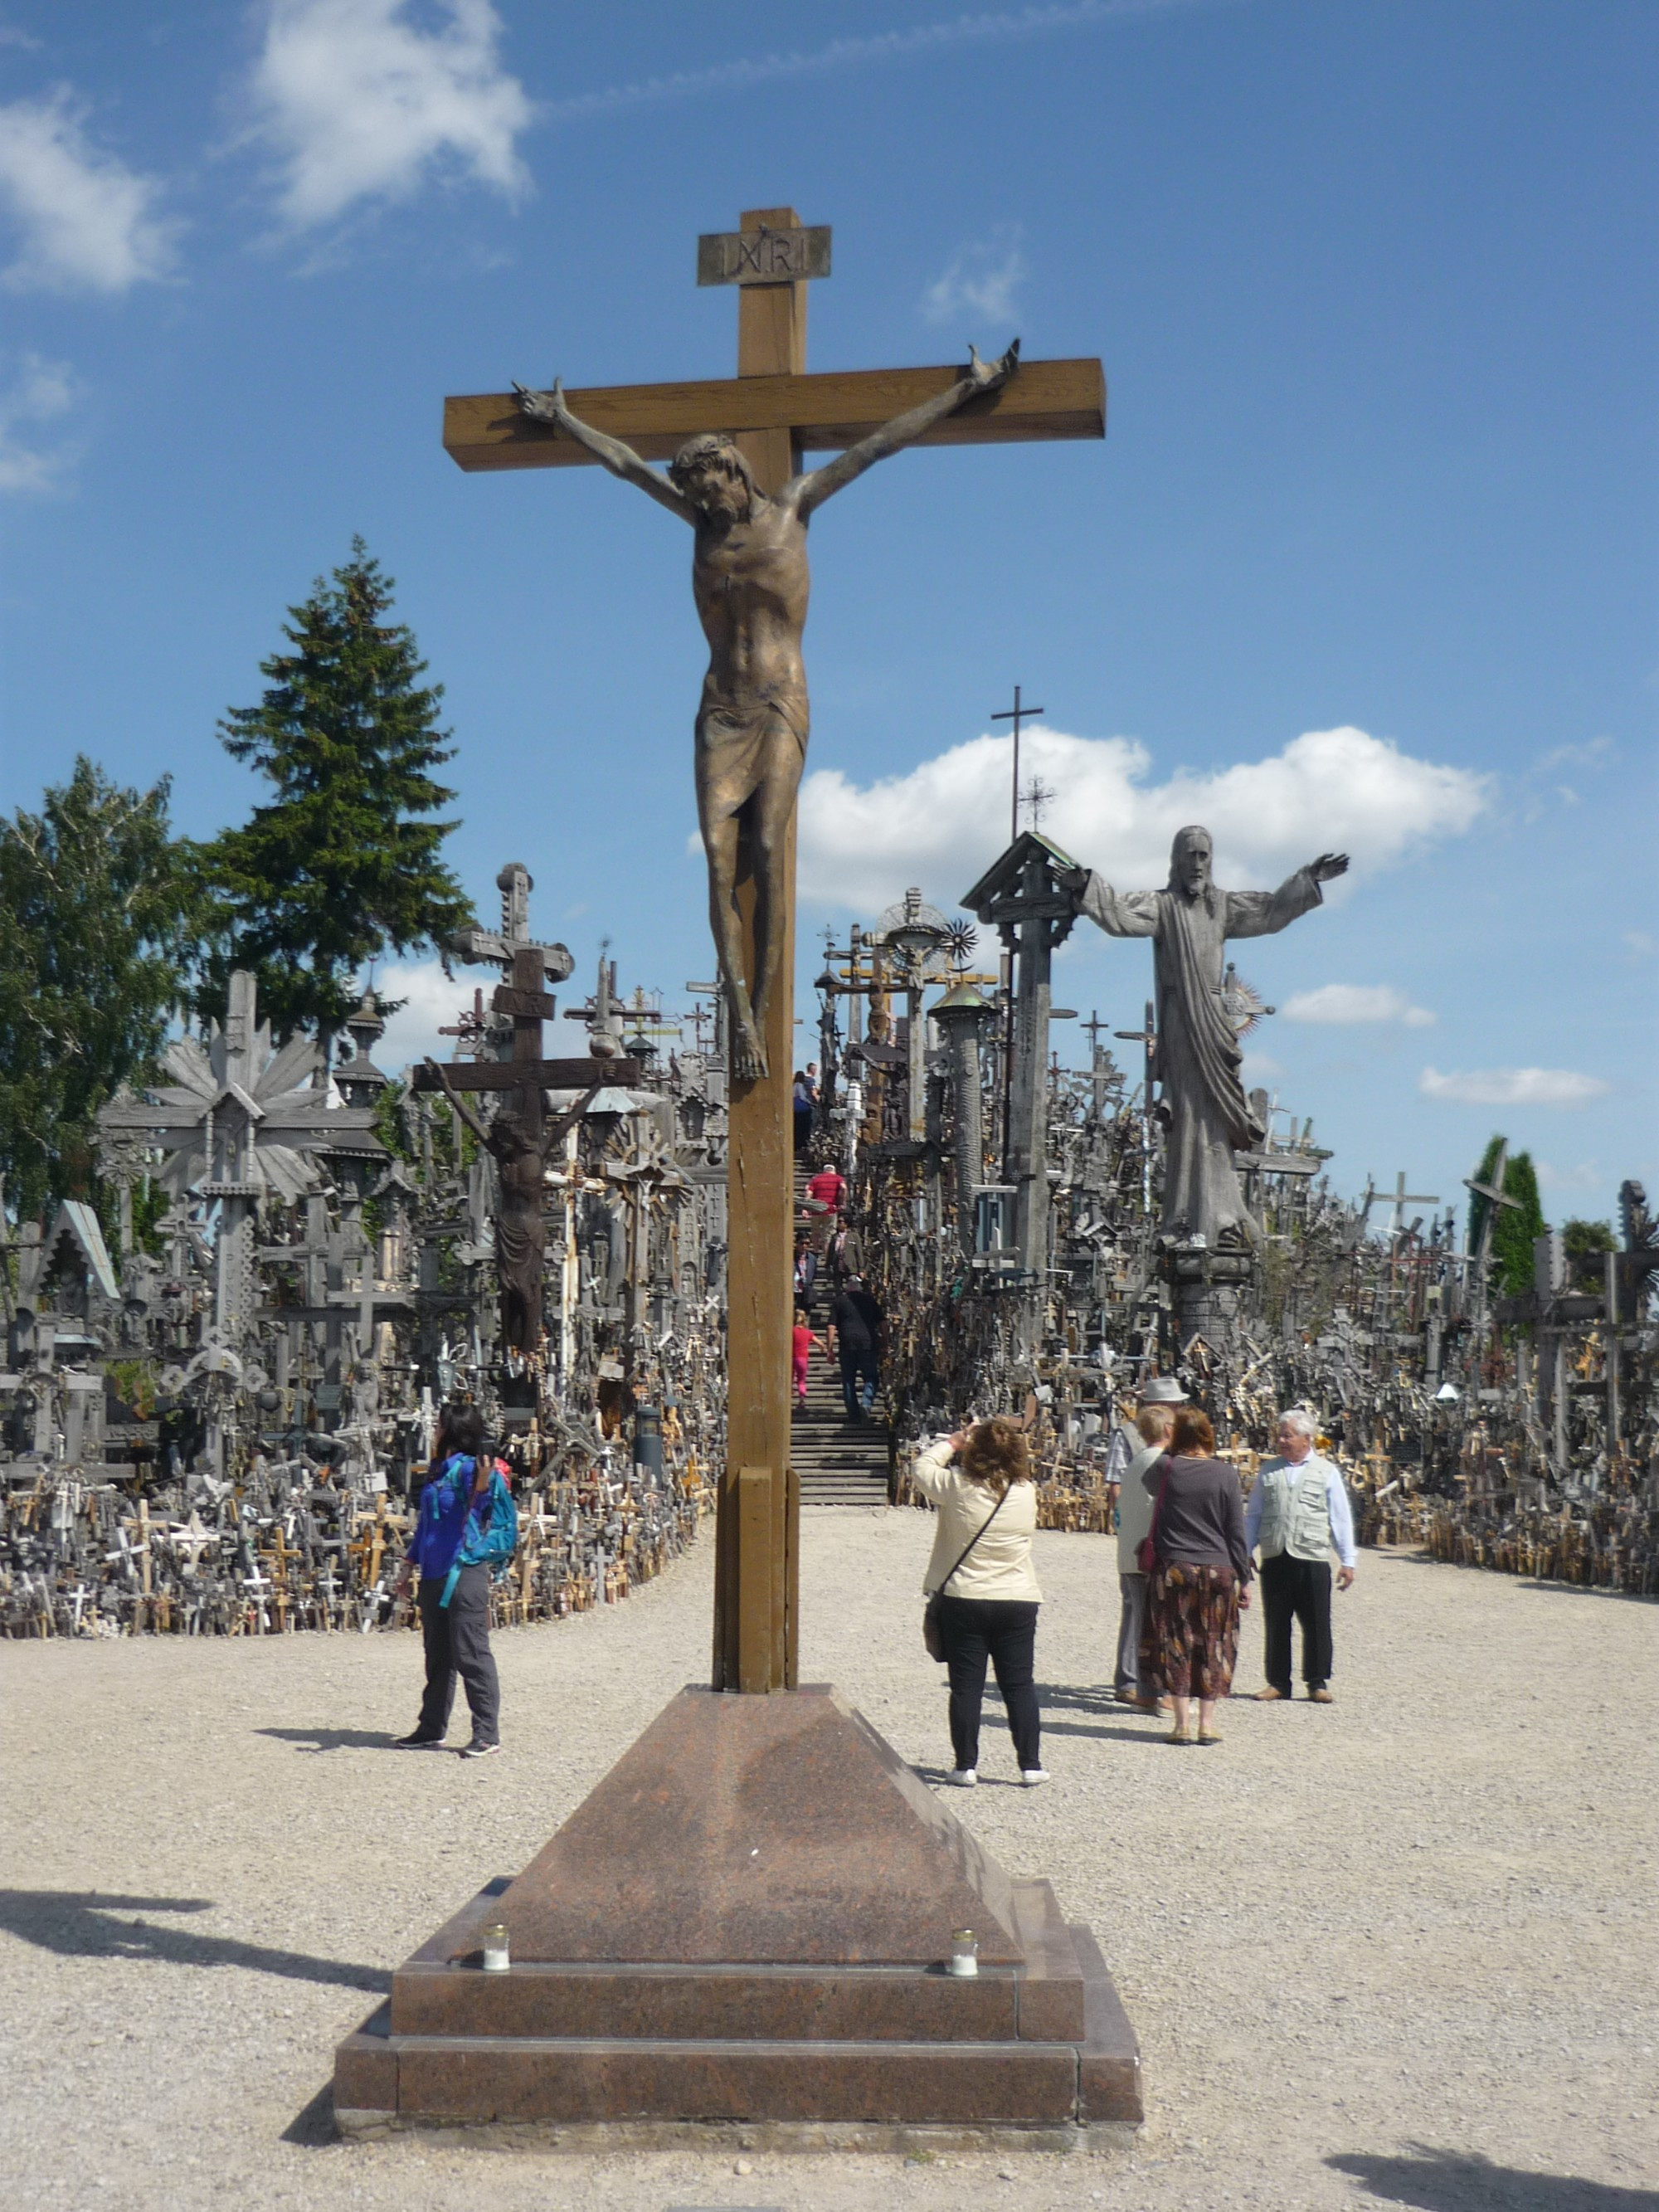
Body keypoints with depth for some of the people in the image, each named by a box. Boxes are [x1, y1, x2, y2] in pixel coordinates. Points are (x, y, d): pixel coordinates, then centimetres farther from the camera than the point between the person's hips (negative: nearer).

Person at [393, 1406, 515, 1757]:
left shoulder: (469, 1469, -10)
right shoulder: (439, 1471, 17)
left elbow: (472, 1514, -22)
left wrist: (482, 1489, -41)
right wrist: (411, 1564, 24)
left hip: (464, 1573, -9)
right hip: (434, 1574, 9)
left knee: (471, 1655, -7)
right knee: (437, 1657, 15)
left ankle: (487, 1734, -3)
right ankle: (431, 1729, 24)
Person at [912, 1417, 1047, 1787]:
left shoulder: (957, 1488, -12)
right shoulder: (1027, 1492, -5)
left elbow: (922, 1468, 6)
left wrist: (951, 1443, 14)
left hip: (964, 1600, -2)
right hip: (1018, 1600, 2)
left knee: (966, 1686, 6)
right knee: (1019, 1685, 10)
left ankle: (966, 1765, 10)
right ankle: (1030, 1764, 12)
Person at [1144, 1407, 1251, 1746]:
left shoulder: (1165, 1469, -4)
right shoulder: (1225, 1474, -3)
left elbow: (1147, 1483, 22)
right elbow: (1237, 1532, 0)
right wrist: (1243, 1579, 6)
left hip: (1173, 1568, 0)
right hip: (1218, 1570, 0)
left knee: (1176, 1644, 5)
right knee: (1214, 1645, 9)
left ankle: (1182, 1723, 3)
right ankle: (1207, 1723, 9)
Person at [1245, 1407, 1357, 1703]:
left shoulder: (1326, 1471, 6)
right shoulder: (1268, 1471, 12)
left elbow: (1340, 1519, 7)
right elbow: (1253, 1515, 16)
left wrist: (1347, 1561, 3)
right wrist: (1243, 1554, 10)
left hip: (1312, 1560, -2)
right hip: (1274, 1559, 2)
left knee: (1316, 1624, 2)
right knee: (1275, 1624, 5)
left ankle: (1318, 1683, 13)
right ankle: (1278, 1682, 15)